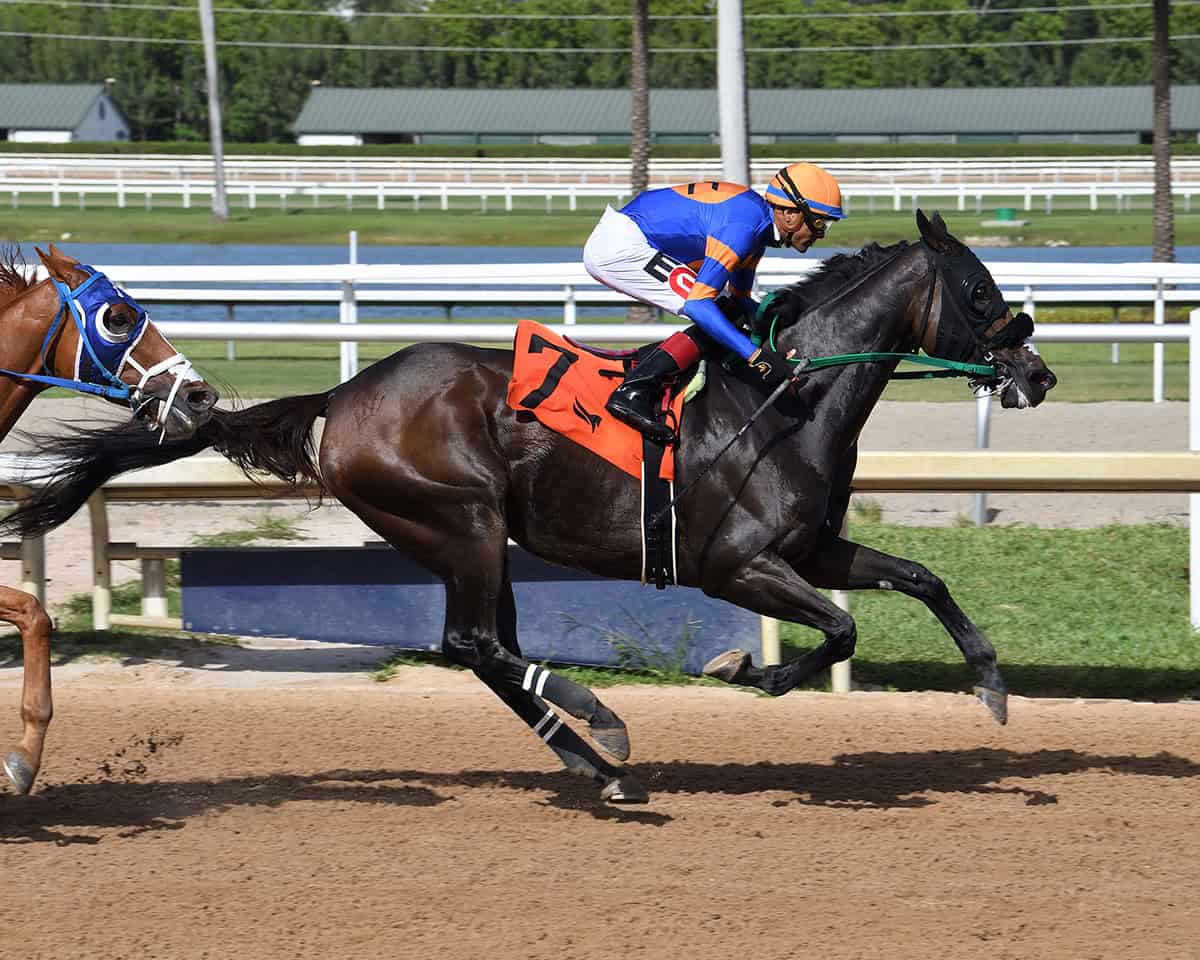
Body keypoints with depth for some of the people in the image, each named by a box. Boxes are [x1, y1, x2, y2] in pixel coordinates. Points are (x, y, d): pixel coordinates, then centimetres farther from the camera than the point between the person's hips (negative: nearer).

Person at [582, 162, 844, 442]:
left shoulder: (758, 224, 9)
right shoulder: (744, 225, -23)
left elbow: (740, 300, 21)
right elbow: (697, 303, -29)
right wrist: (756, 356, -31)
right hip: (620, 247, -10)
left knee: (730, 313, 7)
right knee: (709, 313, -17)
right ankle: (632, 392, -22)